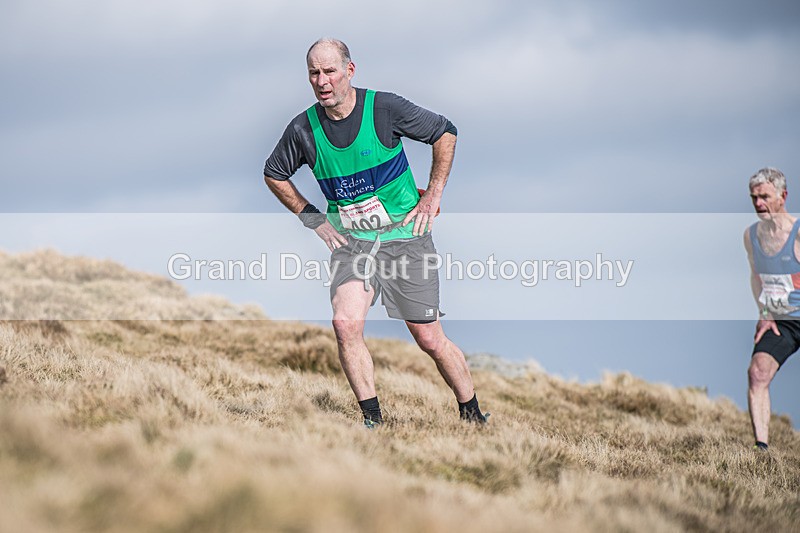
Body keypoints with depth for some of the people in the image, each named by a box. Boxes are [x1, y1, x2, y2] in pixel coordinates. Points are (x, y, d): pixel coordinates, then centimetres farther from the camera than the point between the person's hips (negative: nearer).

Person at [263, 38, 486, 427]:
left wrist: (433, 195, -1)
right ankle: (372, 421, -11)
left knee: (430, 340, 1)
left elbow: (445, 132, 1)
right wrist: (313, 218, 7)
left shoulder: (384, 108, -13)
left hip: (405, 236, -2)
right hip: (350, 241, 2)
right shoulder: (303, 129, -6)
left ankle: (473, 416, 21)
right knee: (346, 323, -22)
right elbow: (274, 174, 14)